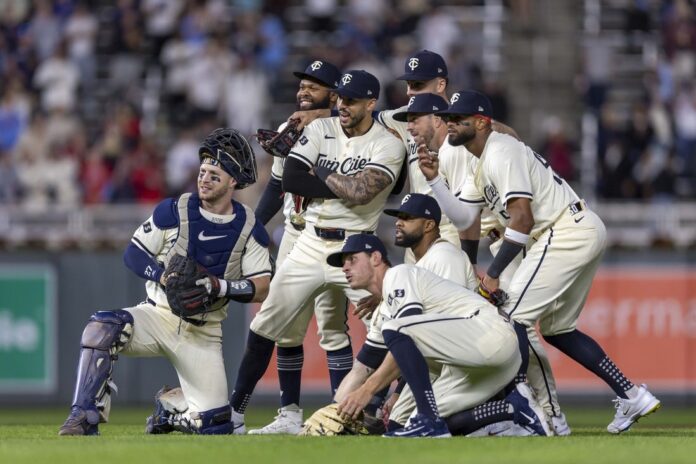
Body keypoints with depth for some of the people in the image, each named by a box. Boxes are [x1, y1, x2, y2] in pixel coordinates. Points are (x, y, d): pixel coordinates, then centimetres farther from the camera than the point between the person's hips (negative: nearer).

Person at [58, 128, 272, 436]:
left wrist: (221, 286, -22)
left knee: (215, 425, -9)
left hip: (203, 334, 1)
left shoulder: (250, 229, -2)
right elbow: (133, 254, 0)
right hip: (159, 315, -1)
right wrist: (163, 276, -19)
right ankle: (84, 419, -29)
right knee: (103, 327, -33)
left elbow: (262, 290, -5)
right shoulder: (173, 212, -3)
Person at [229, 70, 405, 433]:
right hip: (311, 245, 3)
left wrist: (320, 173, -10)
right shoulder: (320, 130, 2)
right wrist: (345, 189, -14)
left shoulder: (387, 145, -8)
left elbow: (360, 191, -23)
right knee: (265, 326, 5)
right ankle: (234, 410, 16)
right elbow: (291, 179, -10)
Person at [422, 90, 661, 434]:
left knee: (513, 316, -13)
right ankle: (631, 396, 17)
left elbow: (522, 219, -20)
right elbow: (462, 217, 13)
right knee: (556, 329, 18)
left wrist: (493, 274, -19)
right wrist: (434, 180, 2)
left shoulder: (499, 153, -12)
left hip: (566, 234, -11)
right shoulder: (479, 167, 19)